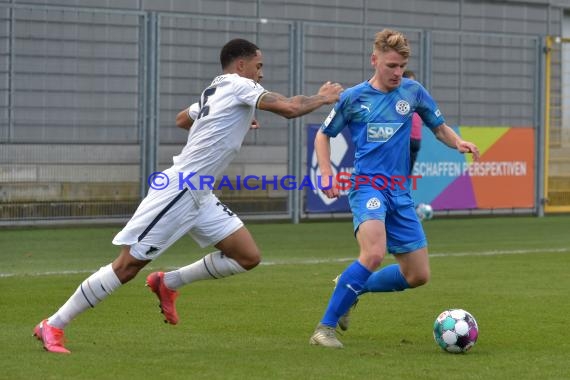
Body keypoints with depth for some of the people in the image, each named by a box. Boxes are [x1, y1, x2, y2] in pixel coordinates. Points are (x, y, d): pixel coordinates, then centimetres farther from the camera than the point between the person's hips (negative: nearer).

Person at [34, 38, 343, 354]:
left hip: (197, 196, 10)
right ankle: (52, 326, -1)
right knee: (128, 265, -9)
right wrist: (322, 98, 0)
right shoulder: (239, 86, -9)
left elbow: (182, 119, 36)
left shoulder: (215, 91, 17)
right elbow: (289, 108, -17)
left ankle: (168, 284, 14)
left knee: (248, 257, 2)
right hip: (177, 191, -10)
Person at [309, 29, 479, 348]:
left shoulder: (413, 92, 6)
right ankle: (325, 328, -23)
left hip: (401, 192, 5)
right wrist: (327, 173, -3)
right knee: (374, 254, -31)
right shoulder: (353, 98, 0)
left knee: (418, 276, 4)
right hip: (367, 186, -5)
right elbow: (323, 135, 12)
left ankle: (350, 289, 25)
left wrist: (459, 143, -4)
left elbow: (440, 127, 18)